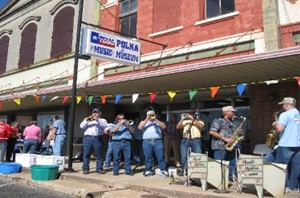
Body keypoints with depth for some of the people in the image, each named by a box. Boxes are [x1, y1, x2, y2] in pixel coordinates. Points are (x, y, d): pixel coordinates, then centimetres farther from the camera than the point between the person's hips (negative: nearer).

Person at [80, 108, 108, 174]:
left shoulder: (103, 120, 17)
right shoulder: (87, 119, 24)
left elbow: (105, 126, -4)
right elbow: (82, 126, 8)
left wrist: (97, 120, -11)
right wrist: (87, 120, -7)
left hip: (98, 138, -1)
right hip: (88, 138, 1)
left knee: (99, 155, -2)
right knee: (86, 154, -3)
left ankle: (99, 168, 2)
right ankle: (85, 169, 2)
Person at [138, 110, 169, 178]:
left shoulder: (158, 122, 20)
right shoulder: (144, 122, 18)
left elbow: (163, 126, 0)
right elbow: (140, 127, -3)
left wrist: (156, 119, -5)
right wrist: (146, 119, -6)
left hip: (157, 141, 0)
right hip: (147, 142, 0)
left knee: (160, 156, -5)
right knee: (148, 157, 2)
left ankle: (163, 170, -1)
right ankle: (148, 170, 11)